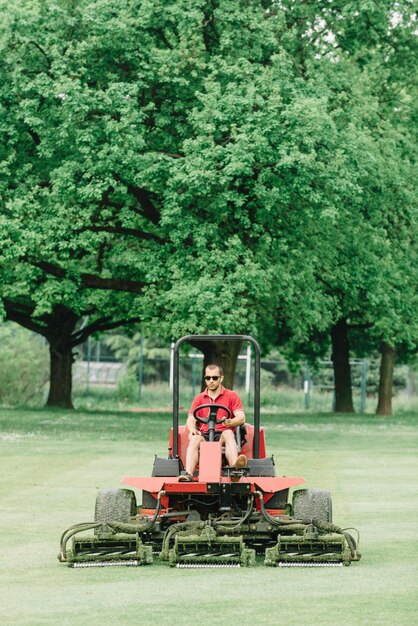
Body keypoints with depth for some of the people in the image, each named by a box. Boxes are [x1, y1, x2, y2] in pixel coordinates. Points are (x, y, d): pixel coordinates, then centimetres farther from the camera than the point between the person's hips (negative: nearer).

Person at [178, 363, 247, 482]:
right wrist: (192, 429, -16)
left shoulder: (232, 396, 13)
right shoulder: (199, 398, 19)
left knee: (228, 433, -37)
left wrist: (230, 422, -24)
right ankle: (188, 473, -53)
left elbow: (241, 418, 0)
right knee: (194, 439, -33)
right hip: (204, 435, 2)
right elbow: (191, 419, 9)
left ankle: (235, 465, -65)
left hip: (222, 435, -2)